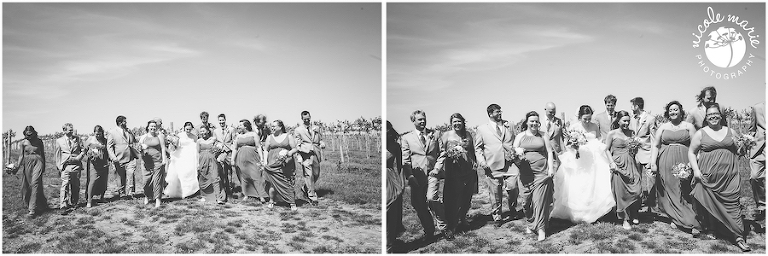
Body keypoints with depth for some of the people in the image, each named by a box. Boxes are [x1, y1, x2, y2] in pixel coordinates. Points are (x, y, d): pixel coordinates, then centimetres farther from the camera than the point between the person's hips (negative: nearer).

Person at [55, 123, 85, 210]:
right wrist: (59, 167, 5)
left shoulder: (77, 139, 9)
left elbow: (83, 151, 11)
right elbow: (57, 155, 10)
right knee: (65, 185, -12)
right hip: (65, 166, -2)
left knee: (76, 186, 6)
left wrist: (78, 158, -7)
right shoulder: (59, 141, 7)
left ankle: (73, 203, 17)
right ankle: (63, 205, -14)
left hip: (76, 165, 2)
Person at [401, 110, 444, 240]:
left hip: (432, 172, -1)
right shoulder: (406, 138, 7)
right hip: (417, 175, 1)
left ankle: (442, 224, -1)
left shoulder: (434, 134, 13)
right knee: (419, 205, 1)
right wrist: (410, 175, -10)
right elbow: (405, 159, 1)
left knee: (431, 198, -21)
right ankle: (428, 231, 18)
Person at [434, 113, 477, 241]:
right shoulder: (446, 135, 0)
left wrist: (475, 163, 9)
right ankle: (450, 228, 2)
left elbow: (473, 151, 17)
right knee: (453, 199, -5)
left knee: (467, 198, 9)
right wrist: (438, 167, -19)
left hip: (469, 171, 4)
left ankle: (462, 218, 32)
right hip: (453, 172, -4)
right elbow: (441, 152, -7)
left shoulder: (468, 135, 11)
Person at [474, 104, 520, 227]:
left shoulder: (507, 127, 15)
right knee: (495, 193, 4)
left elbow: (514, 142, 21)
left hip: (509, 163, 2)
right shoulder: (482, 129, 6)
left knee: (513, 188, -9)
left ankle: (513, 209, 19)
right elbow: (478, 148, 6)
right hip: (492, 166, -2)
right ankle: (497, 216, 20)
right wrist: (482, 161, -7)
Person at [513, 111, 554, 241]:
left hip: (542, 172, -1)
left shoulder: (543, 136, 10)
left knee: (540, 199, -7)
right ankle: (531, 222, 24)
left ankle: (541, 228, -3)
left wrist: (551, 168, -1)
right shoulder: (520, 136, 10)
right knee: (527, 200, 3)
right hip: (526, 173, 1)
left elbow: (549, 153, 9)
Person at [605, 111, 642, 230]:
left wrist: (636, 147, 2)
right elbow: (607, 150, 0)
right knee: (621, 192, -2)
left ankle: (633, 215, 17)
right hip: (619, 164, -3)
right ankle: (624, 219, 7)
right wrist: (612, 162, -10)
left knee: (636, 190, -4)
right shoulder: (612, 133, -1)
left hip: (631, 164, 4)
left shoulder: (632, 132, 11)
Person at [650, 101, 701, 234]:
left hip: (684, 163, -2)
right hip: (666, 163, 2)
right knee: (669, 192, 0)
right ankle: (675, 218, 8)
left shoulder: (689, 126, 6)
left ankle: (691, 222, -5)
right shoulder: (663, 127, 11)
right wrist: (653, 163, -3)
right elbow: (655, 146, 7)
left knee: (685, 192, -6)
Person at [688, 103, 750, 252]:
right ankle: (709, 230, 22)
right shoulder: (701, 133, 3)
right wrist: (695, 170, -5)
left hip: (729, 175, 1)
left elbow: (738, 151, 23)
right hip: (708, 176, -1)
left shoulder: (730, 132, 12)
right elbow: (691, 152, 4)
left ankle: (739, 237, -5)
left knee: (733, 203, -6)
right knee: (709, 203, 3)